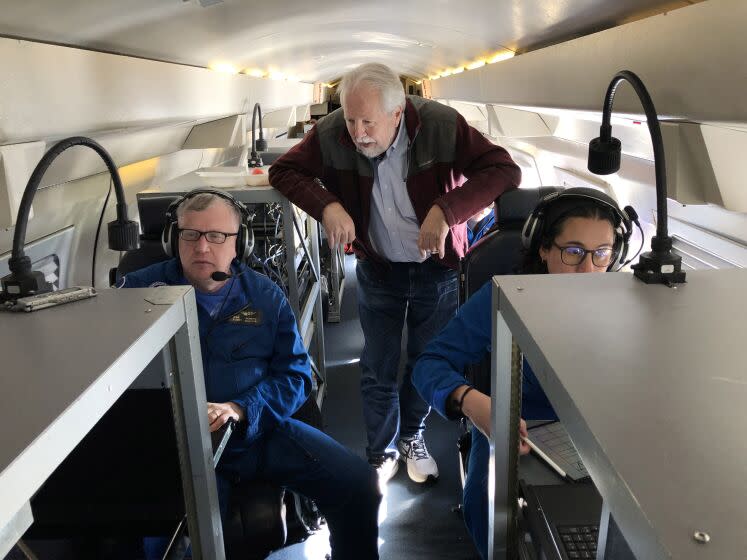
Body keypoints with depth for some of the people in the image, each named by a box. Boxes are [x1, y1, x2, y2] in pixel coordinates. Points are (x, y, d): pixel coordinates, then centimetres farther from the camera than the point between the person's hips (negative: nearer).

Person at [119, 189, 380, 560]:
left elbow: (296, 375, 4)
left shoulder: (265, 295, 7)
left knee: (357, 483, -7)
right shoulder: (140, 291, 1)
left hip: (260, 430, 3)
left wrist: (240, 409, -14)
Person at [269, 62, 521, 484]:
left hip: (437, 266, 0)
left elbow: (506, 170, -26)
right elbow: (283, 170, -9)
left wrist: (447, 211, -41)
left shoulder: (442, 126, -25)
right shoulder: (331, 134, -19)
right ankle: (382, 453, 32)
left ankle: (412, 437, 42)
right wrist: (327, 205, -28)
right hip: (378, 268, 1)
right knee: (378, 370, 8)